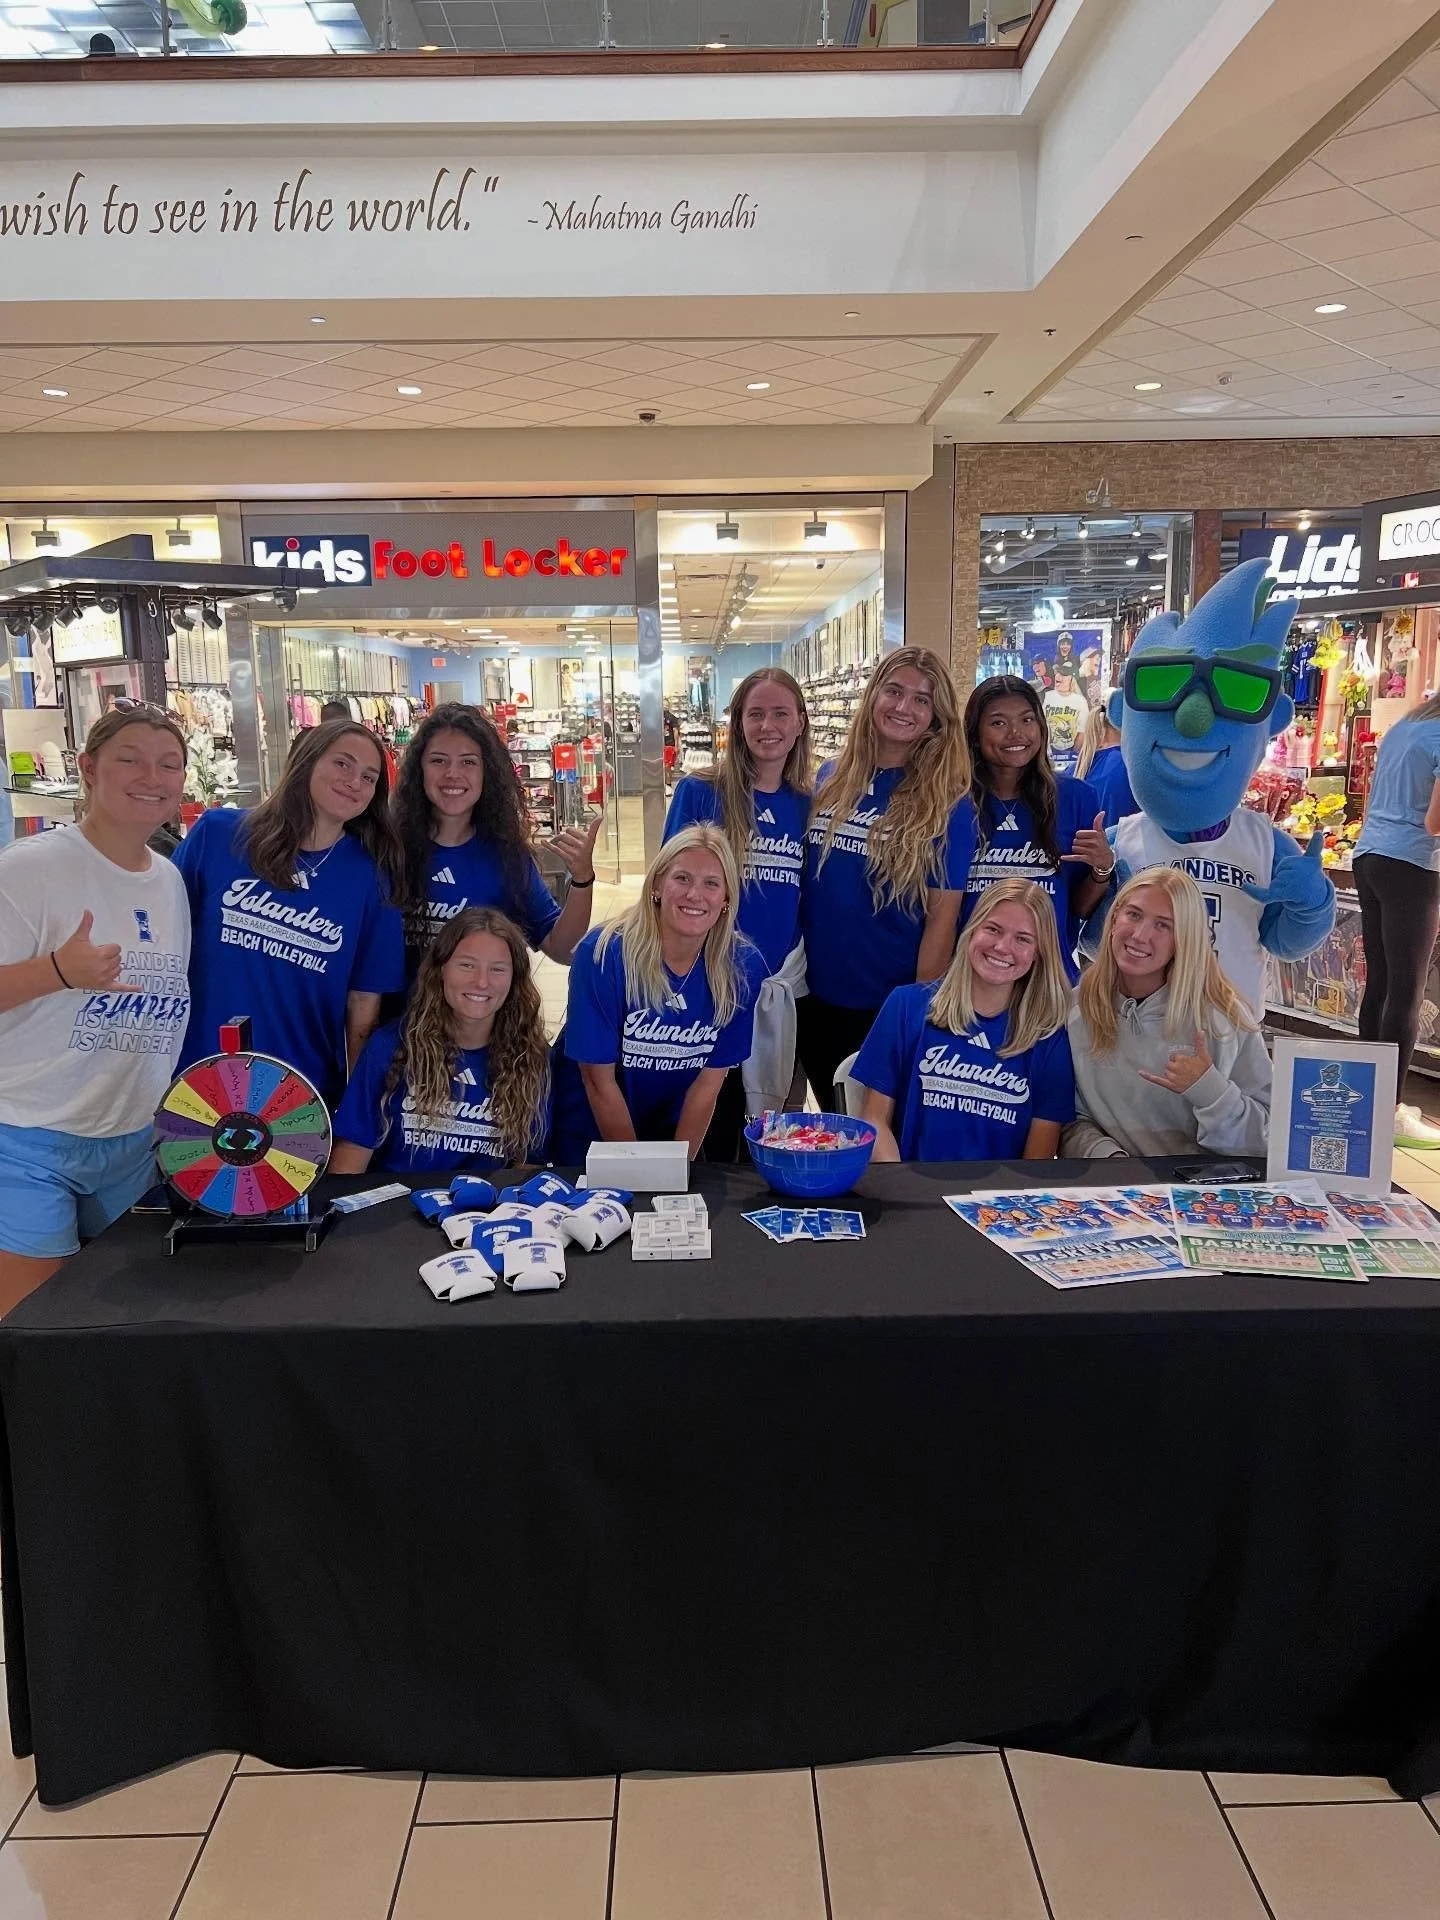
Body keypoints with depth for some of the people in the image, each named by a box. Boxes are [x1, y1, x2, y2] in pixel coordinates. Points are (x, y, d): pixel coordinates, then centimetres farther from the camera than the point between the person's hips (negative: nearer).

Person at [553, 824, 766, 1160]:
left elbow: (709, 1081, -9)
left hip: (673, 1130, 3)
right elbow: (599, 1080, -19)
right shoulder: (602, 954, -26)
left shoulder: (743, 968, -17)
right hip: (589, 1134, -2)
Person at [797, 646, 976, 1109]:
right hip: (815, 994, 4)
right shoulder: (830, 778, 3)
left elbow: (942, 914, -11)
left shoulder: (948, 804, -9)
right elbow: (801, 877, 11)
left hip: (891, 1004, -4)